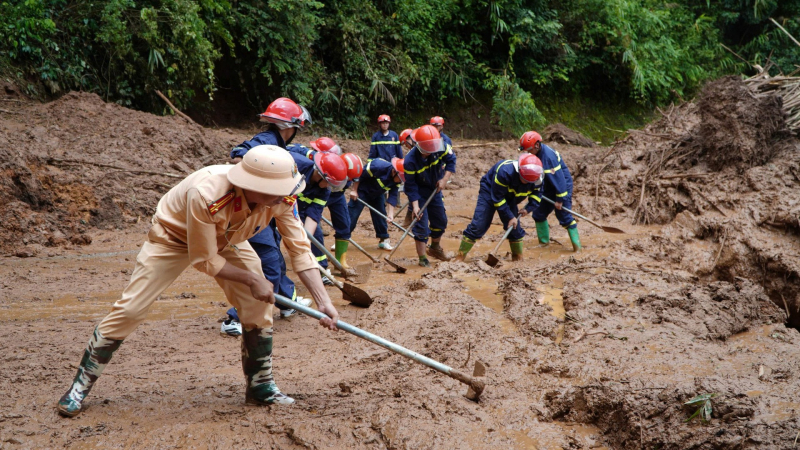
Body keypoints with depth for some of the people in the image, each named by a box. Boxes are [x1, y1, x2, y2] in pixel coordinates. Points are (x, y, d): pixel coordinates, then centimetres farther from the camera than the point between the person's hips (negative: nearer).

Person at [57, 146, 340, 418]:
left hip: (226, 240, 5)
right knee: (130, 310, -10)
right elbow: (205, 260, -31)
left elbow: (300, 250, -21)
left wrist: (323, 301, -28)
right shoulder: (205, 196, -43)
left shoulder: (281, 197, -28)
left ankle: (260, 386, 11)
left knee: (259, 304, -8)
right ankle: (81, 384, 7)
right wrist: (251, 279, -27)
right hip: (173, 237, -5)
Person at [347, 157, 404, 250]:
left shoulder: (397, 180, -14)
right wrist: (354, 190, -19)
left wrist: (391, 214, -22)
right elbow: (359, 174, -25)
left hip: (377, 194, 6)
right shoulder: (379, 166, -34)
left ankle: (383, 240, 16)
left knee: (380, 216, 4)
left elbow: (393, 196, -14)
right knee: (352, 215, -8)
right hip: (361, 191, -6)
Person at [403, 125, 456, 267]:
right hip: (419, 194, -5)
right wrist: (415, 206, -30)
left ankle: (435, 248, 40)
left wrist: (445, 179, -21)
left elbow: (451, 160, -9)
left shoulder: (440, 147, -23)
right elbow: (411, 186, -26)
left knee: (441, 220, 16)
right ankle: (422, 258, 0)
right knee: (421, 224, -10)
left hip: (435, 190, 5)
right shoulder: (410, 161, -32)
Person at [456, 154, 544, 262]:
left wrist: (529, 208, -14)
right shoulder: (505, 171, -39)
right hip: (489, 192, -5)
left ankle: (518, 258, 17)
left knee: (514, 227, 1)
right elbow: (497, 198, -30)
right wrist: (510, 217, -25)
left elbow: (536, 192, 3)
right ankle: (460, 257, -8)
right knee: (478, 225, -12)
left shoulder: (537, 179, -21)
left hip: (509, 199, 6)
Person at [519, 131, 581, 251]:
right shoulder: (536, 153, -2)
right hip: (548, 188, 9)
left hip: (562, 186, -9)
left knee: (564, 215, -12)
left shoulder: (548, 156, -29)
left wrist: (560, 199, -26)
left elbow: (559, 177, -28)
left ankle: (576, 245, -6)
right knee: (539, 213, 12)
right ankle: (544, 241, 24)